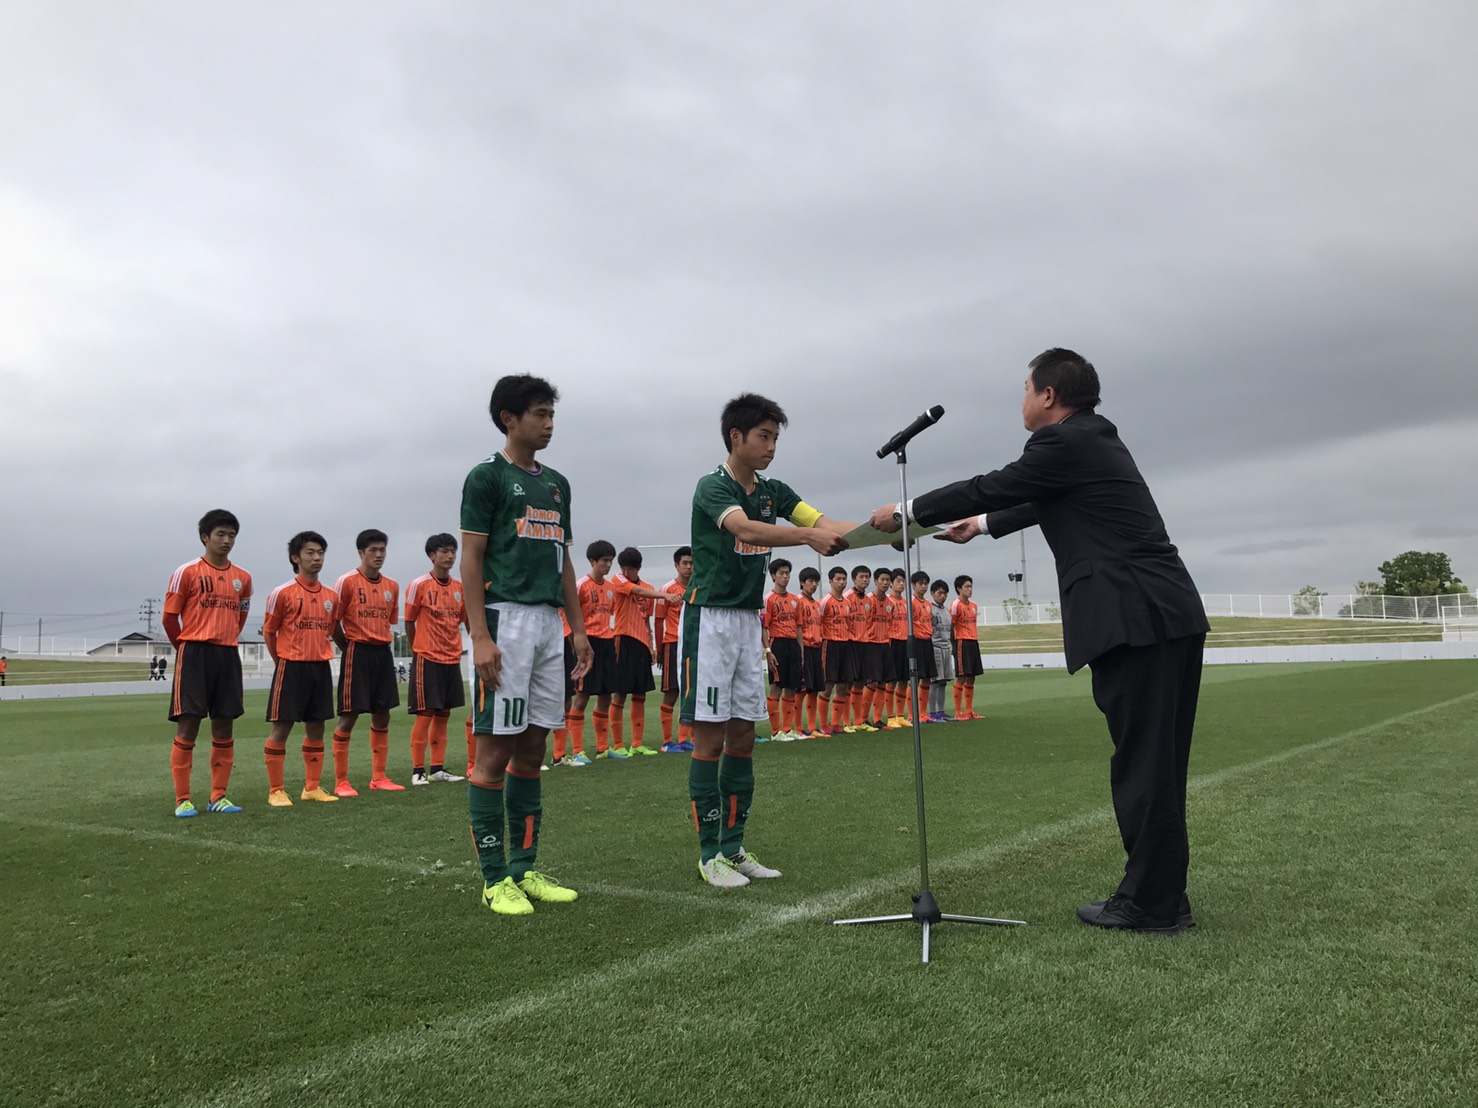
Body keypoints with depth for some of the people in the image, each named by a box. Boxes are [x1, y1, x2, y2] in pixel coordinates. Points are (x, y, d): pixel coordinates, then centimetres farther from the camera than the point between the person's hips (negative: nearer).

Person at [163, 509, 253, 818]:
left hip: (228, 656, 5)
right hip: (194, 655, -4)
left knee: (224, 728, 6)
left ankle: (218, 797, 13)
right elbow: (169, 616, 1)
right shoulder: (187, 572, -3)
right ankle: (182, 799, 2)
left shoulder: (242, 578, 11)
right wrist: (187, 648, 9)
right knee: (188, 725, -4)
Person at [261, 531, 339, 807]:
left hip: (321, 668, 5)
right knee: (281, 727, -2)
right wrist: (283, 661, 3)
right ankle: (275, 791, 6)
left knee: (316, 728, 10)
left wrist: (321, 655, 10)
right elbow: (268, 632, -1)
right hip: (291, 667, -5)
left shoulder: (331, 596, 8)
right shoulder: (282, 593, -7)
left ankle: (312, 787, 19)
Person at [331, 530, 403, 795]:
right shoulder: (347, 582, -7)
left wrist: (380, 643, 10)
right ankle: (341, 782, 4)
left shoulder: (392, 586, 10)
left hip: (383, 653, 6)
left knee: (382, 716, 9)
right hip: (357, 653, -6)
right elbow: (333, 622, -5)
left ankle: (379, 777, 18)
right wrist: (349, 648, 0)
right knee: (349, 716, -3)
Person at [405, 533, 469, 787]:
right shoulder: (419, 585, -7)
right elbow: (409, 622, -1)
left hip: (452, 659, 5)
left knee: (443, 714, 9)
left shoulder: (459, 587, 8)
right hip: (427, 659, -5)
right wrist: (418, 651, 4)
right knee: (425, 715, -3)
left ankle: (438, 768, 17)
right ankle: (417, 770, 4)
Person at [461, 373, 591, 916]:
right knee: (495, 749, -4)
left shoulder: (557, 484, 18)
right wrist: (480, 636, -16)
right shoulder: (487, 476, -2)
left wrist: (578, 628, 14)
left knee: (532, 749, 10)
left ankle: (525, 868, 18)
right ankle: (495, 878, 3)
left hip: (548, 622, 7)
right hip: (505, 619, -7)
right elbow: (470, 559, -7)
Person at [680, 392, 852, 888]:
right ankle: (709, 854, 3)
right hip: (710, 619, -7)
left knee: (743, 739, 8)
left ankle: (733, 847, 16)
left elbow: (824, 523, -3)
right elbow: (748, 530, -31)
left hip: (750, 621, 7)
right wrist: (808, 536, -45)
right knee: (710, 739, -4)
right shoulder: (712, 486, -11)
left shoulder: (773, 490, 10)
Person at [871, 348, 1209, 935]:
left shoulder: (1064, 444, -7)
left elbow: (989, 488, -1)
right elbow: (1043, 505, 36)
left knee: (1142, 762, -3)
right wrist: (981, 524, 49)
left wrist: (904, 511, 12)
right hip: (1173, 616, 10)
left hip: (1135, 621, -10)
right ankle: (1163, 896, 21)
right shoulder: (1097, 442, 22)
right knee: (1159, 762, 13)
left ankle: (1149, 903, 6)